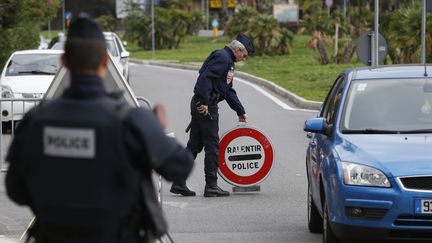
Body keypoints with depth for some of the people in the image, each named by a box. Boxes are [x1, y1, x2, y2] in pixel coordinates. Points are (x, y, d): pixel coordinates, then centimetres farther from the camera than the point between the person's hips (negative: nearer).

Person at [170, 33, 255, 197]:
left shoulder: (228, 61, 24)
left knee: (194, 145, 10)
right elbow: (205, 78, -22)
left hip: (203, 105, 10)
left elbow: (229, 91, 30)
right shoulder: (222, 57, -10)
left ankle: (179, 183, 11)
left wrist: (241, 112, 30)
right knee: (212, 145, -5)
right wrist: (205, 102, -26)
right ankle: (211, 186, -1)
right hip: (205, 106, -10)